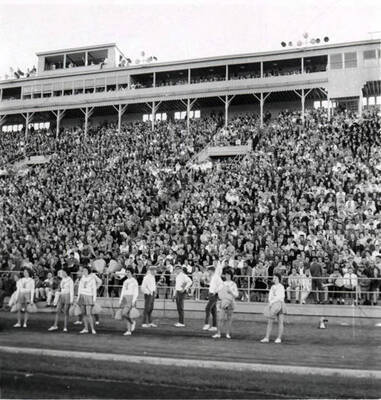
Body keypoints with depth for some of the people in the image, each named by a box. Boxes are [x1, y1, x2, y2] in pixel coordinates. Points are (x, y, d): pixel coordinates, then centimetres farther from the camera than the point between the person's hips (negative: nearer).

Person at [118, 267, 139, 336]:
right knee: (126, 314, 4)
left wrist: (134, 301, -18)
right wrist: (120, 301, 14)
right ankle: (129, 331, 10)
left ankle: (132, 322, 5)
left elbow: (136, 292, -9)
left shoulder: (134, 281, -5)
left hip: (131, 299, -7)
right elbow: (123, 291, 19)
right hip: (125, 299, 7)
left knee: (125, 313, -20)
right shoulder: (125, 281, 16)